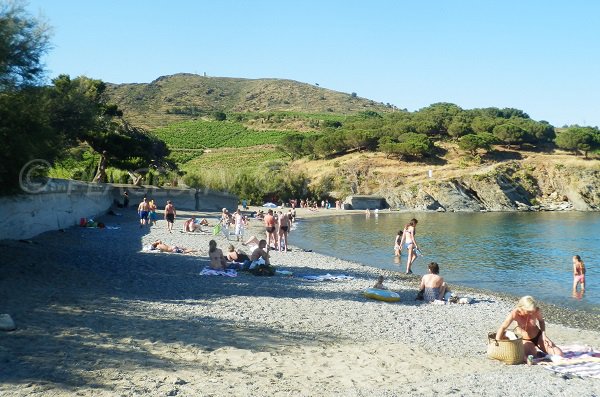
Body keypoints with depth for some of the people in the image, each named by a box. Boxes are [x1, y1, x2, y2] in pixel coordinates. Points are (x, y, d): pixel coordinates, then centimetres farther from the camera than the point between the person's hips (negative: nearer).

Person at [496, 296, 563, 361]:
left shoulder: (536, 311, -20)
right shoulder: (515, 314, -28)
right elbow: (503, 328, -32)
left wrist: (544, 335, -10)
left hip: (538, 336, 3)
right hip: (525, 340, -3)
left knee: (559, 354, -8)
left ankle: (538, 348, 17)